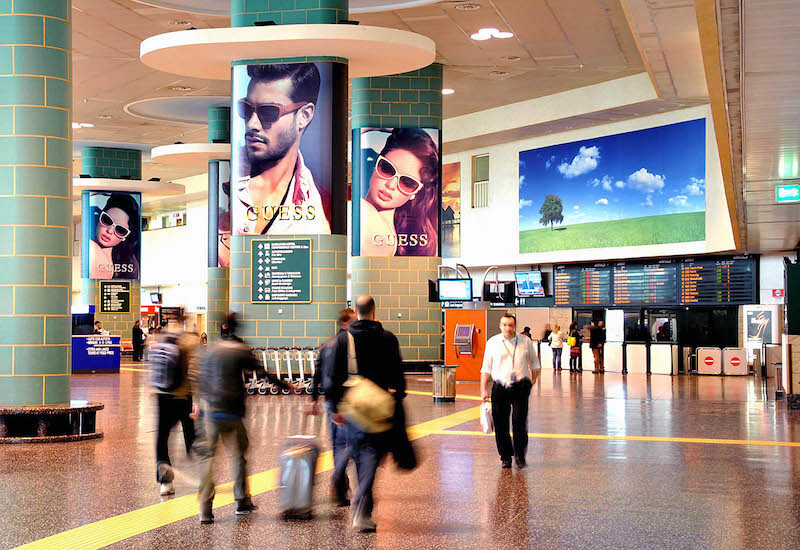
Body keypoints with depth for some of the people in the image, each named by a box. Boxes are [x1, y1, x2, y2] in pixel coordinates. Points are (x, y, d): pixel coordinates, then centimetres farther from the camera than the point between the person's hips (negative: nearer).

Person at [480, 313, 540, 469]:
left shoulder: (526, 343, 7)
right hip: (500, 387, 1)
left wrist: (532, 382, 8)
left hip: (520, 387, -1)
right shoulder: (492, 343, 6)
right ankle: (505, 457, 14)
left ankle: (520, 455, 9)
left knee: (519, 423, -7)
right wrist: (484, 389, 3)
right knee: (500, 424, 1)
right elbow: (486, 368, 9)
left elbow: (535, 365, 18)